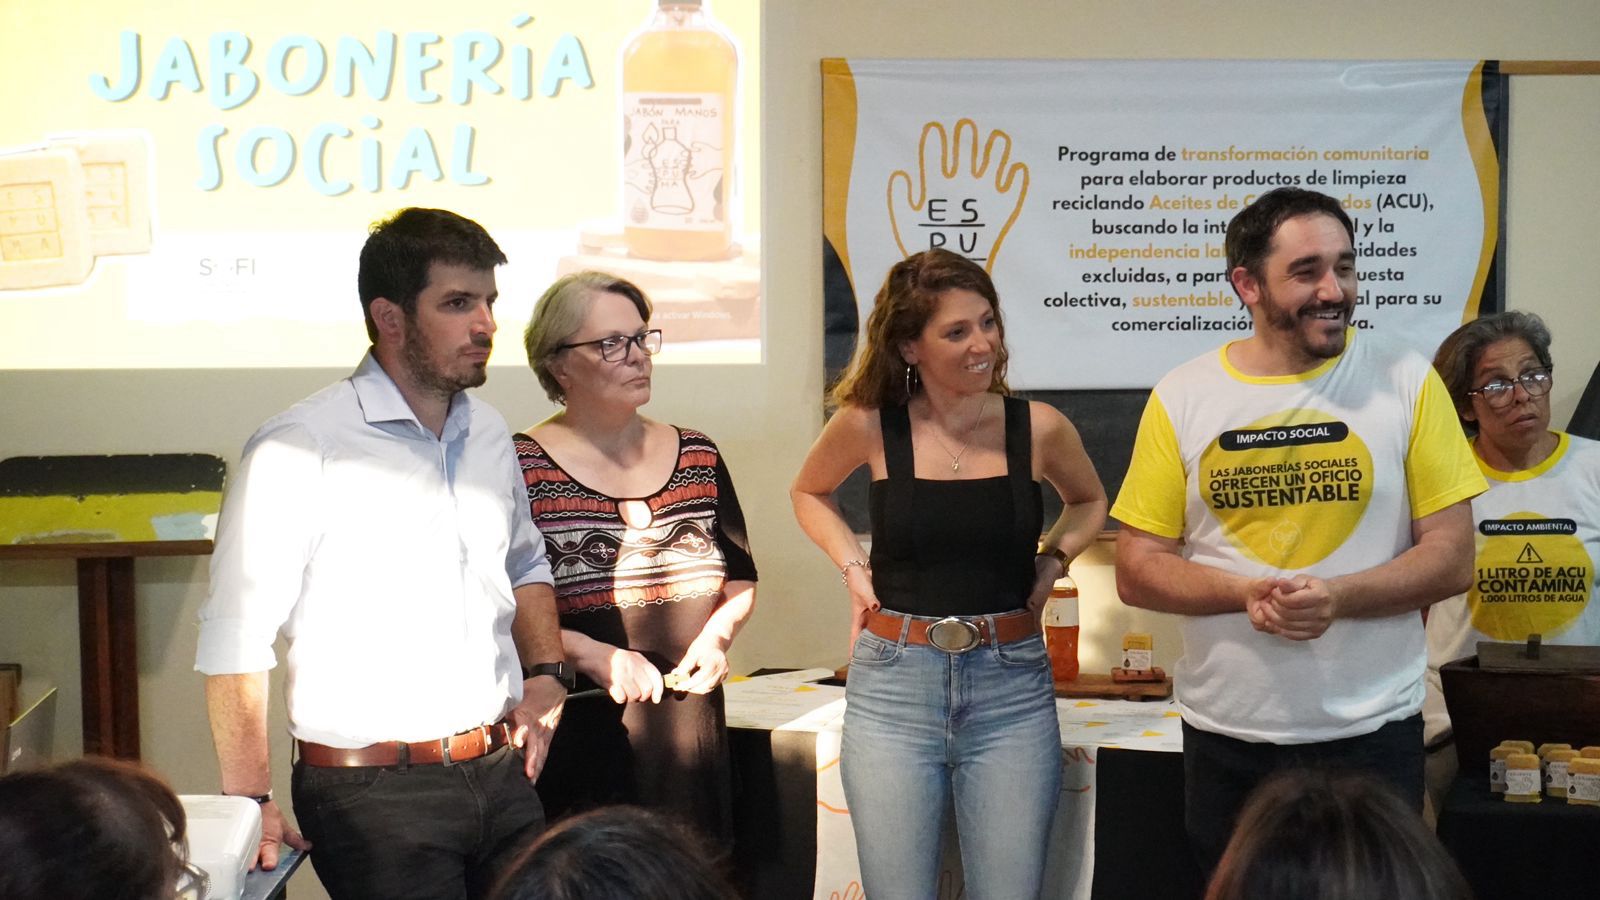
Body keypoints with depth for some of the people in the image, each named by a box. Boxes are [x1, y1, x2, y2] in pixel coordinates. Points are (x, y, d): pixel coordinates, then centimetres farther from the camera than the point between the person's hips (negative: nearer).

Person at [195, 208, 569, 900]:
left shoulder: (488, 434, 10)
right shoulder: (300, 449, -13)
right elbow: (236, 636, -14)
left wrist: (544, 674, 9)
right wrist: (252, 804, -16)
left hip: (503, 774, 6)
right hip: (372, 793, -6)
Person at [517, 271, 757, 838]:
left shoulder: (698, 458, 11)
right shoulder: (521, 470, -5)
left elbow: (742, 580, 20)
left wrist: (718, 633, 0)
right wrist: (589, 654, -17)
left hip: (692, 736, 4)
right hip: (576, 743, -4)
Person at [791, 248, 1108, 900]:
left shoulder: (1038, 428, -2)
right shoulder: (870, 425, -4)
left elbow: (1088, 502, 21)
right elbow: (809, 493, 18)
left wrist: (1054, 559, 3)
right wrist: (853, 568, 5)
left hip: (1012, 690, 1)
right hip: (893, 686, 0)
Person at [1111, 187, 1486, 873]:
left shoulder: (1408, 383, -4)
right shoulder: (1180, 399, -2)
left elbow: (1451, 558, -4)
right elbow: (1136, 571, 0)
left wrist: (1337, 597, -21)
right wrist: (1247, 594, -18)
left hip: (1372, 734, -1)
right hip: (1225, 735, 1)